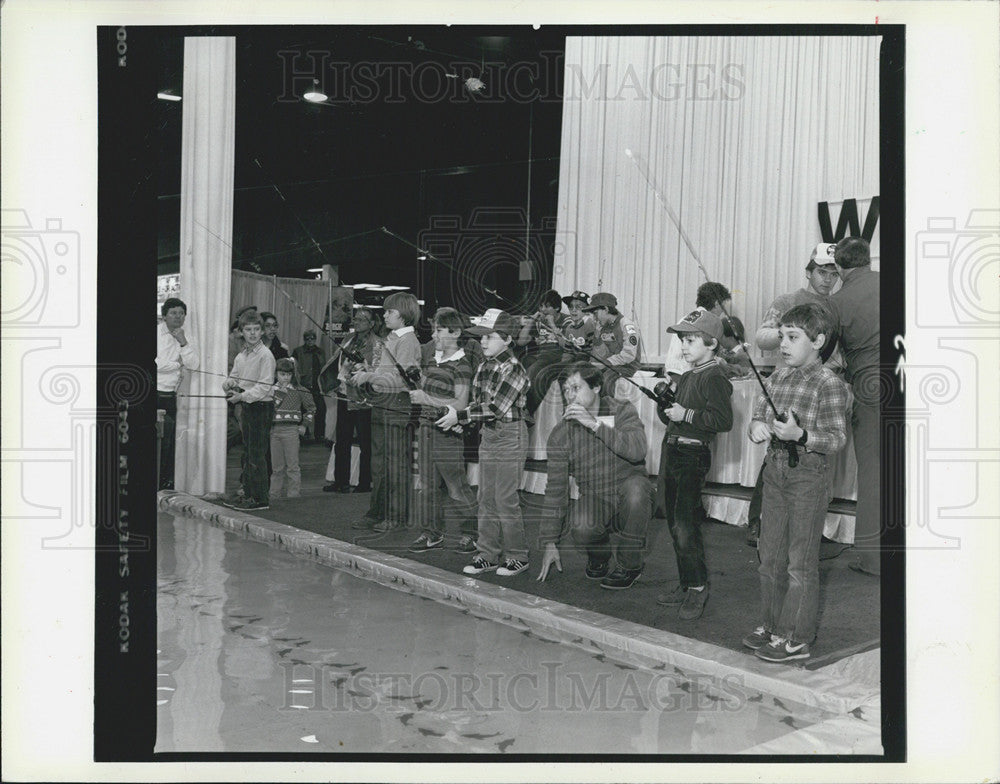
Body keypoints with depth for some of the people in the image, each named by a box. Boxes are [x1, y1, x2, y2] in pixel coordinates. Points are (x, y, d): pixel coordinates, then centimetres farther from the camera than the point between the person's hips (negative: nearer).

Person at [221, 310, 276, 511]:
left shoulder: (265, 355, -12)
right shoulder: (241, 356, 12)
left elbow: (264, 387, -18)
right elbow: (233, 377, 19)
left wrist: (242, 396, -22)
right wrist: (229, 385, -4)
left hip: (262, 406, -8)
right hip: (247, 406, 8)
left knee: (257, 453, -8)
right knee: (247, 452, 14)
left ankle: (260, 498, -3)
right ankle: (248, 492, 23)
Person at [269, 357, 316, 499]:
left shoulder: (298, 391, 4)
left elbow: (311, 408, 13)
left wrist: (304, 425, 8)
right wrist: (280, 394, -7)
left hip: (291, 430, -2)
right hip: (274, 430, 2)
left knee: (292, 466, -1)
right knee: (277, 467, 9)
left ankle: (293, 495, 5)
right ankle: (274, 495, 18)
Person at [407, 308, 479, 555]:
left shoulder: (461, 365, -13)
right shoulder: (431, 355, 9)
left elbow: (461, 403, -19)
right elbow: (423, 381, 27)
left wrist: (427, 398, -17)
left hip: (447, 433, -7)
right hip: (426, 425, 8)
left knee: (456, 485, -1)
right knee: (428, 484, 11)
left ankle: (470, 534, 12)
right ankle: (432, 534, 20)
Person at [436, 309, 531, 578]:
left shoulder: (514, 369, -17)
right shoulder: (483, 367, 8)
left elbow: (495, 408, -22)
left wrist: (459, 416, -22)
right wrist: (459, 419, -4)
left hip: (510, 436, -8)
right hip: (488, 435, 8)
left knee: (505, 499, -3)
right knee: (486, 498, 10)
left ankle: (517, 556, 10)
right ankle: (487, 554, 18)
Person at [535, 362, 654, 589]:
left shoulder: (622, 411, -6)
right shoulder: (562, 433, -4)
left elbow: (637, 451, -26)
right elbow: (555, 488, -4)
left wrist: (595, 424, -29)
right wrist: (549, 543, -6)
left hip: (626, 491, 0)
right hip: (593, 497, 0)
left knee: (636, 485, -36)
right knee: (581, 528, -33)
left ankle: (629, 564, -13)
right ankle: (599, 554, 7)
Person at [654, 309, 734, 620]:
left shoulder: (715, 379, -12)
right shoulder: (686, 377, 16)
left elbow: (723, 420, -24)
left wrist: (686, 414, -21)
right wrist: (667, 406, 10)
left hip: (692, 456, -9)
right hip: (672, 452, 9)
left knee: (684, 527, -8)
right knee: (675, 524, 13)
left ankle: (698, 588, 5)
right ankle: (686, 585, 24)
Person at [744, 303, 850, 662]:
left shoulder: (829, 383, -12)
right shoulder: (776, 378, 8)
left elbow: (837, 439, -16)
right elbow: (758, 415, 14)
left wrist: (799, 435, -32)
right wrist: (757, 426, -9)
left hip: (808, 474, -7)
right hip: (775, 470, 7)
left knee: (800, 561, 1)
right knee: (770, 553, 15)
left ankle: (797, 639, 12)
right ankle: (771, 626, 30)